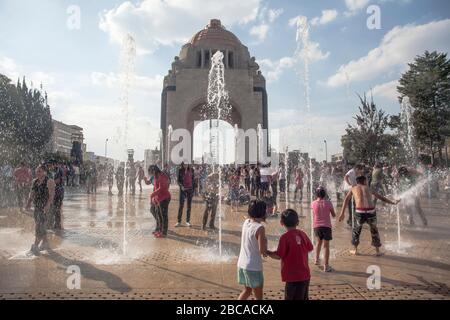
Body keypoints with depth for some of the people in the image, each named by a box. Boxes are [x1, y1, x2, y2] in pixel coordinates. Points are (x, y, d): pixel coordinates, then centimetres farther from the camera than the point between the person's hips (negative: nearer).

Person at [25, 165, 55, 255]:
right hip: (37, 206, 8)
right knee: (39, 225, 14)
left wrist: (48, 205, -27)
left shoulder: (49, 181, -11)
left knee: (40, 226, -9)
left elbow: (52, 194, -17)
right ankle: (45, 243, 27)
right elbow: (32, 193, 15)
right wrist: (29, 203, 3)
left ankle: (35, 246, -4)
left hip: (45, 206, -8)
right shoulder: (35, 181, 10)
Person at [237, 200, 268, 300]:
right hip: (253, 267, -7)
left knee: (247, 290, 27)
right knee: (258, 296, 11)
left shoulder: (246, 222, 0)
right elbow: (262, 250, -21)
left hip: (242, 264, 7)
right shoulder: (260, 228, -20)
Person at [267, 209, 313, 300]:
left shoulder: (285, 237, -18)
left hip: (293, 277, -7)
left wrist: (267, 252, -1)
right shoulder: (302, 234, 1)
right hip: (305, 275, 7)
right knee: (304, 298, 21)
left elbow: (278, 256, -16)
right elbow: (310, 249, 13)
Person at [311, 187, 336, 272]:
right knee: (326, 246, 2)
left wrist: (318, 199, 23)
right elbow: (334, 215, 2)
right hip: (326, 226, -3)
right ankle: (326, 266, 3)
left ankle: (317, 259, 37)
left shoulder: (313, 203, -4)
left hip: (316, 226, 3)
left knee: (318, 242, 26)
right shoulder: (328, 203, -9)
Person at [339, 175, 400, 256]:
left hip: (360, 212, -1)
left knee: (356, 230, 23)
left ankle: (355, 250, 28)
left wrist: (342, 213, 8)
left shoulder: (353, 188, 19)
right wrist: (393, 202, 42)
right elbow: (381, 197, 30)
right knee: (374, 230, 25)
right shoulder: (368, 189, 23)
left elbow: (346, 200, 9)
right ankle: (378, 251, 32)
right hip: (371, 211, 1)